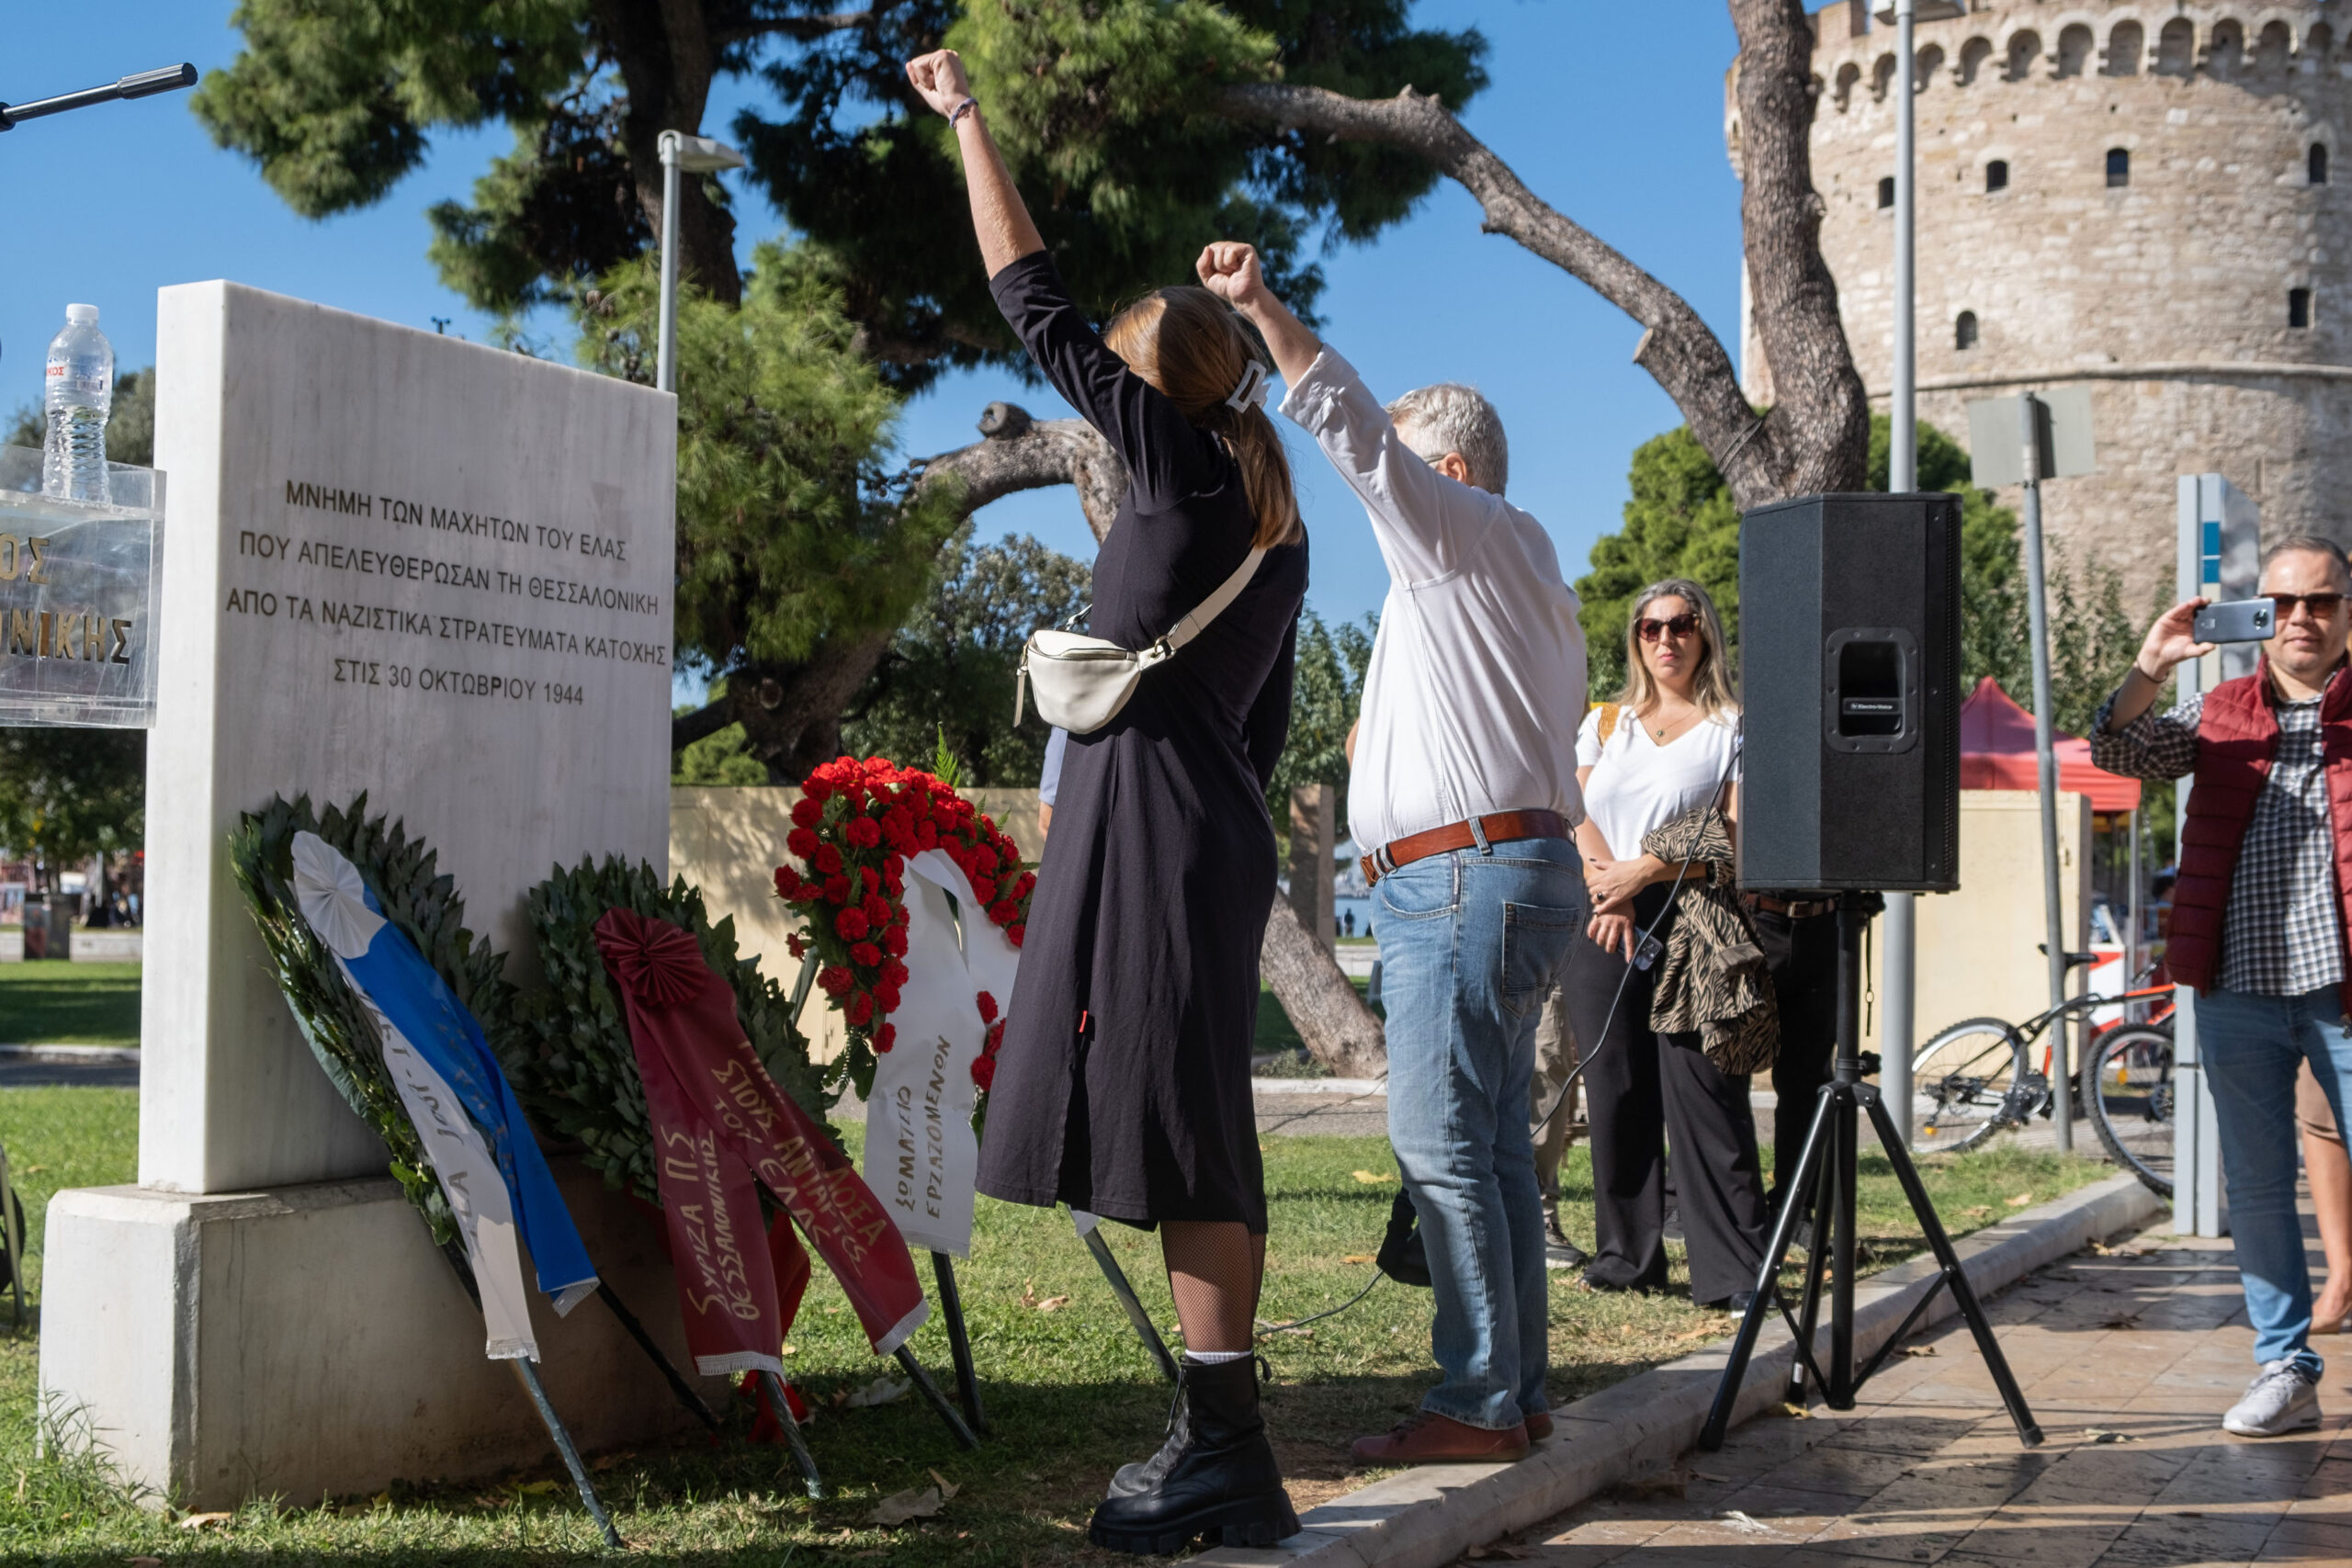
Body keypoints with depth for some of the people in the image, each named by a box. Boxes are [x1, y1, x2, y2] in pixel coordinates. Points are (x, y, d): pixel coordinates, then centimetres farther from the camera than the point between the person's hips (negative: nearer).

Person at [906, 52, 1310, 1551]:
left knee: (1179, 1131, -9)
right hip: (1219, 834, 9)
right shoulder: (1275, 524, 18)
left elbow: (1042, 312, -4)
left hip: (1154, 824, -9)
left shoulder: (1185, 462, -5)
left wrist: (969, 120, 4)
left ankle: (1227, 1454, -8)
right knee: (1194, 1140, 9)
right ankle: (1222, 1446, 13)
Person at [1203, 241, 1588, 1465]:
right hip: (1517, 867, 10)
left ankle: (1478, 1400, -10)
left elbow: (1353, 433, -14)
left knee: (1440, 1137, -11)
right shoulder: (1527, 573, 26)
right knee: (1492, 1138, 9)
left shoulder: (1464, 534, -2)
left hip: (1465, 875, -10)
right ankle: (1520, 1392, 12)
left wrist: (1263, 310, -15)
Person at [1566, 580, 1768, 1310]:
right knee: (1616, 1091, 5)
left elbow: (1739, 837, -6)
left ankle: (1736, 1271, -8)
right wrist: (1608, 888, -10)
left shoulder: (1732, 728, 4)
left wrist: (1647, 870, -15)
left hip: (1690, 921, -4)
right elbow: (1574, 814, 7)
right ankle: (1627, 1256, 14)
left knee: (1703, 1094, -9)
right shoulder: (1604, 722, 17)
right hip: (1602, 922, 4)